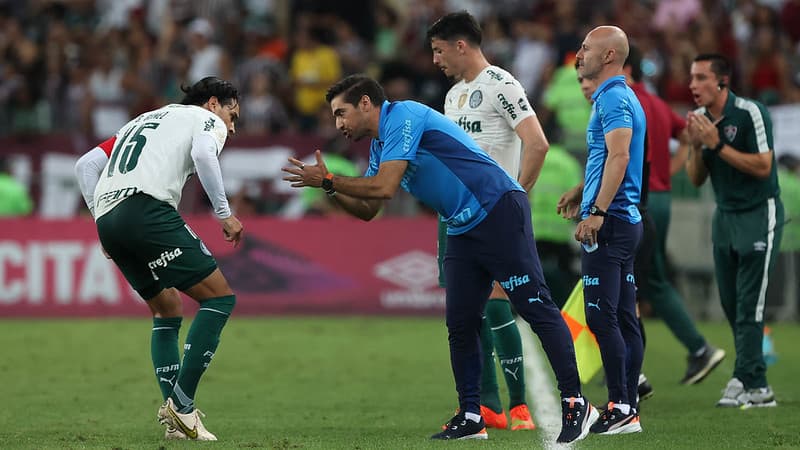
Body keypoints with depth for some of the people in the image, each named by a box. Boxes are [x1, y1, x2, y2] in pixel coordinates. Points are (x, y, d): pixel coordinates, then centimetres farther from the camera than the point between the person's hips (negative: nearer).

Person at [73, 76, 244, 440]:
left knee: (168, 311, 20)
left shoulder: (142, 121, 36)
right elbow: (203, 154, -10)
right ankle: (181, 403, -11)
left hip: (107, 216, 8)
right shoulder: (206, 119, 15)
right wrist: (224, 213, -5)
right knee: (220, 297, -2)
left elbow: (86, 165, 28)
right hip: (147, 209, -8)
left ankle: (176, 417, 9)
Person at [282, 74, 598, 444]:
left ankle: (575, 404, -8)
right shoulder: (380, 146, 18)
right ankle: (470, 416, 9)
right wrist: (328, 186, 5)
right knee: (460, 324, 5)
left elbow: (384, 188, -20)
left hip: (499, 212, -10)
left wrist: (328, 180, -11)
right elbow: (367, 209, 20)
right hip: (464, 230, 10)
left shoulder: (403, 116, -12)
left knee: (536, 309, -9)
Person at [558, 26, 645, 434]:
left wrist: (597, 212, -27)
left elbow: (619, 158, -24)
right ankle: (628, 411, 9)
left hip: (609, 222, -10)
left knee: (602, 316, -11)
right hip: (625, 220, 10)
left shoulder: (614, 99, -13)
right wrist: (582, 191, 30)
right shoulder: (618, 97, 19)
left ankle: (620, 408, -11)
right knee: (623, 318, 8)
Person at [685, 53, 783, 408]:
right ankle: (756, 382, 9)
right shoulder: (699, 118, 4)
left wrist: (718, 145, -24)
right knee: (731, 303, 4)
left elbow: (763, 166, -22)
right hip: (725, 216, 7)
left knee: (749, 304, -12)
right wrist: (696, 146, -12)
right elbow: (696, 179, 6)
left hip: (759, 215, -7)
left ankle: (748, 382, -12)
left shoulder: (750, 113, -16)